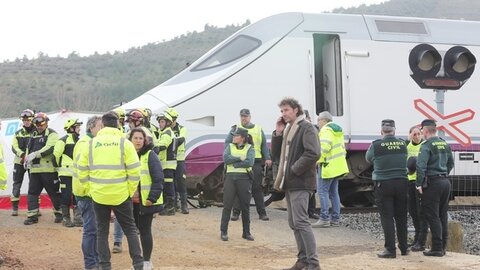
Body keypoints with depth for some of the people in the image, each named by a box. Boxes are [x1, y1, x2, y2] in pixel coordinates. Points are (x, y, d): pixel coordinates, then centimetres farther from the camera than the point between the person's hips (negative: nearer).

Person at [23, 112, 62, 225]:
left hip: (49, 169, -7)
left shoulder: (52, 134, -5)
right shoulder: (34, 135, 19)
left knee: (54, 192, 2)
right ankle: (32, 216, 7)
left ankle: (59, 213, 16)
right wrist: (27, 159, 9)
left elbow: (50, 148, -21)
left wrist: (35, 154, -28)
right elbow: (29, 148, 28)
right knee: (32, 192, 3)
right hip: (35, 169, 7)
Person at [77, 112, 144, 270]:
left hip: (98, 195, 2)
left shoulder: (91, 143, 3)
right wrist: (131, 191, 2)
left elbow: (82, 170, 3)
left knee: (102, 230, 12)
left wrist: (90, 189, 11)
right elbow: (134, 170, -9)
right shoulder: (124, 143, -4)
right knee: (130, 229, 10)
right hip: (121, 195, -1)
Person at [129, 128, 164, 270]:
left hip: (146, 201, -6)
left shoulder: (150, 155, -7)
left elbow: (158, 179, -11)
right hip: (131, 201, 6)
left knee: (145, 230, -2)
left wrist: (152, 197, -17)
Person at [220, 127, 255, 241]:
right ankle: (223, 231, 5)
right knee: (227, 205, -1)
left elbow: (250, 162, -12)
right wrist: (240, 158, -9)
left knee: (245, 206, 5)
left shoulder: (249, 148, 5)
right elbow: (226, 159, -6)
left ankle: (246, 232, 15)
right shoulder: (230, 146, 12)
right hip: (230, 177, 1)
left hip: (244, 178, -1)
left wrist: (234, 163, -9)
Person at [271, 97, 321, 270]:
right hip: (289, 183, 9)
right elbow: (276, 153, 17)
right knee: (294, 223, 11)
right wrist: (278, 133, 4)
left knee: (300, 222, -14)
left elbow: (313, 153, -21)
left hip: (300, 183, -9)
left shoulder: (306, 128, -8)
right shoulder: (287, 130, 18)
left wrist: (294, 170, -17)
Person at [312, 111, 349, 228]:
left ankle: (324, 219, -12)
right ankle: (335, 219, 13)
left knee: (322, 191, -8)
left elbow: (324, 148, -25)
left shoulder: (326, 130, -12)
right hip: (338, 166, 10)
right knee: (333, 192, 13)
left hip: (328, 165, -10)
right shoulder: (337, 130, 20)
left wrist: (317, 160, -17)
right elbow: (342, 148, 24)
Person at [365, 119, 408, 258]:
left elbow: (368, 158, 7)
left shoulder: (376, 145, -9)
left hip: (383, 184, -3)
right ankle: (404, 247, 20)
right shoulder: (403, 144, 0)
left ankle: (390, 249, -3)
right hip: (401, 183, 3)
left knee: (387, 218, 0)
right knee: (401, 217, 13)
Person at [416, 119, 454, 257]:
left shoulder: (426, 145, -12)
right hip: (445, 182, 7)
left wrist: (419, 184, -13)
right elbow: (451, 163, 20)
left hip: (432, 182, -7)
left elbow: (421, 166, -20)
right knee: (443, 215, 12)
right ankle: (443, 246, 16)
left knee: (432, 216, -4)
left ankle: (437, 248, -5)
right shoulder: (445, 144, 12)